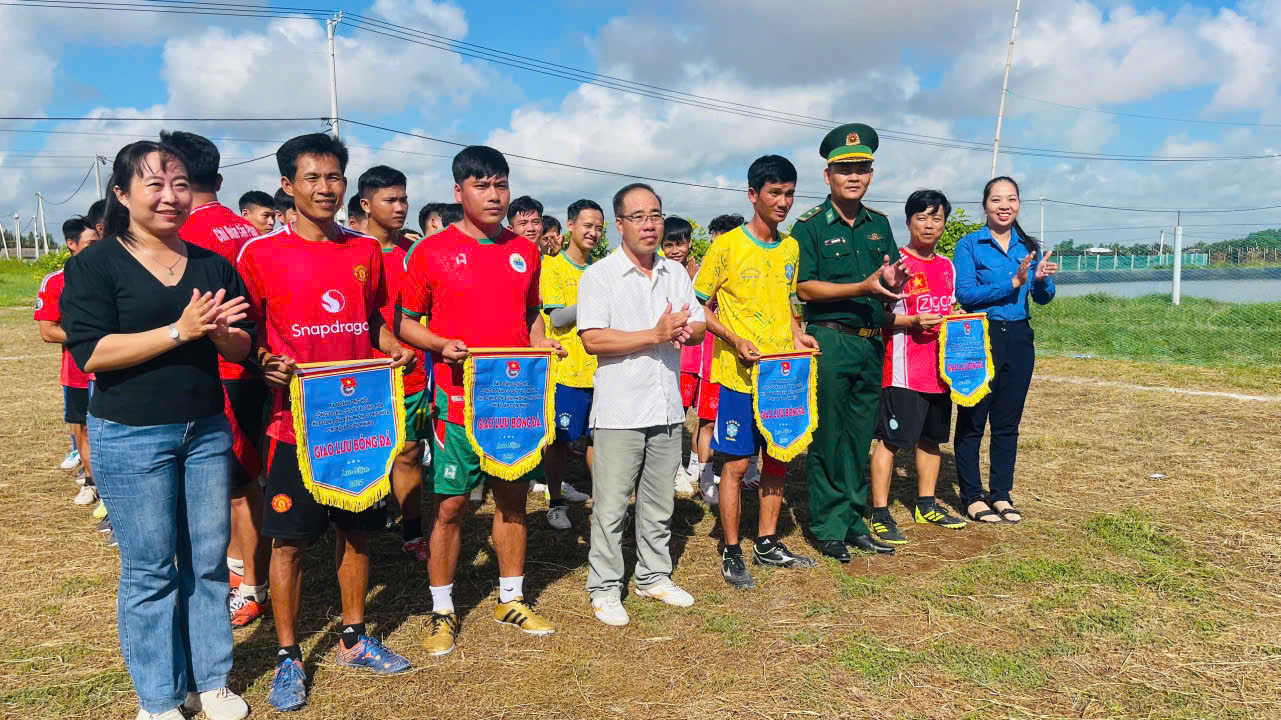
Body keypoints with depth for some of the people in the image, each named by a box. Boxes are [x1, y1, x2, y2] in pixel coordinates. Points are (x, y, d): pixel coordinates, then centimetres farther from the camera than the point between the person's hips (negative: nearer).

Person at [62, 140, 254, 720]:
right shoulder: (95, 264, -4)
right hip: (130, 438, -4)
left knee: (209, 559, 10)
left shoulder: (213, 264, 8)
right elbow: (91, 352, -15)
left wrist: (222, 334, -14)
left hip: (206, 431, 4)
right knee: (149, 569, 5)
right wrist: (180, 330, -22)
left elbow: (242, 348, 9)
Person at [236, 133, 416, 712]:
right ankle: (288, 657, 21)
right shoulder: (261, 253, -4)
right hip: (296, 419, -4)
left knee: (356, 529, 13)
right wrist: (265, 363, -18)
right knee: (290, 539, 4)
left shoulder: (366, 251, 8)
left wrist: (395, 348, 0)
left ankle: (353, 639, 31)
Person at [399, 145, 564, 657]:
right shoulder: (431, 252, -4)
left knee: (513, 496, 12)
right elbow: (405, 321, 1)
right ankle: (442, 610, 19)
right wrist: (441, 345, -16)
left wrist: (541, 342, 1)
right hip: (458, 399, -4)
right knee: (450, 504, 2)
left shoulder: (525, 252, 8)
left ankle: (511, 599, 28)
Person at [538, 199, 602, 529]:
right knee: (559, 439, 3)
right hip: (566, 369, -5)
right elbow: (557, 318, -12)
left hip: (599, 368, 5)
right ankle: (556, 504, 17)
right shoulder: (553, 267, -3)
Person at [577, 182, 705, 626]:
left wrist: (685, 330, -12)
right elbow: (593, 339, -16)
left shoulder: (676, 273, 12)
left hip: (667, 407, 5)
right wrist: (655, 334, -19)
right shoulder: (599, 276, -6)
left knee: (659, 502, 15)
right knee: (611, 506, 0)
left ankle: (654, 576, 30)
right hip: (620, 411, -5)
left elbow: (699, 328, 12)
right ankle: (604, 588, 14)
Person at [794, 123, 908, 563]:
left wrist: (894, 284, -9)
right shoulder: (810, 226, -3)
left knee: (860, 437, 11)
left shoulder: (879, 225, 14)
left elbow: (893, 292, 15)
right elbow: (804, 288, -11)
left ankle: (853, 521, 22)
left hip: (871, 342, 5)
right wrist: (863, 287, -19)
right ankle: (828, 528, 11)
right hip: (829, 341, -5)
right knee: (828, 438, 0)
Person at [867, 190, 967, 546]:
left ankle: (926, 505, 28)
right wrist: (912, 322, -22)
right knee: (890, 439, -5)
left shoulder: (947, 267, 15)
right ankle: (879, 513, 2)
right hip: (903, 370, -7)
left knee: (932, 436, 15)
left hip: (939, 368, 7)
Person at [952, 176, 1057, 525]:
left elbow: (1043, 298, 4)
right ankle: (972, 495, 13)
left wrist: (1041, 279, -18)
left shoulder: (1028, 246, 9)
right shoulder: (969, 245, -4)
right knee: (972, 421, 2)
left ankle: (1001, 493, 22)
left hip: (1018, 339, 5)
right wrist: (1014, 282, -22)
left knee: (1008, 422, 11)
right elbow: (965, 293, -16)